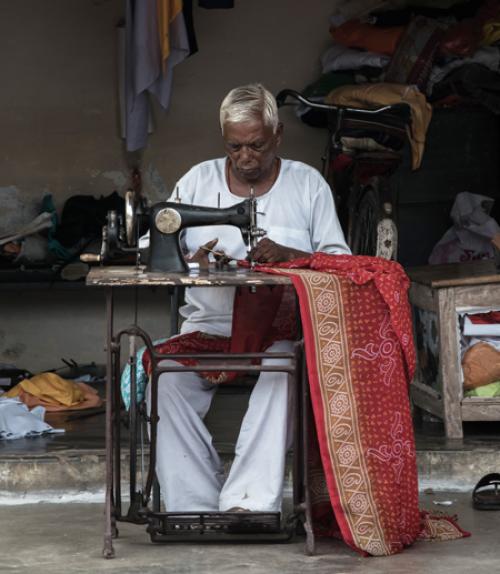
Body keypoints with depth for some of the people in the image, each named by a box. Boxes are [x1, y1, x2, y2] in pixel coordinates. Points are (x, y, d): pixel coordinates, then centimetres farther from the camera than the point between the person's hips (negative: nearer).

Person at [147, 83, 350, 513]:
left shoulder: (308, 184, 11)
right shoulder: (197, 181, 15)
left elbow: (340, 261, 4)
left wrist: (287, 254, -16)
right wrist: (192, 262, -13)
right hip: (207, 321, 2)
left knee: (284, 371, -37)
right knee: (167, 378, -30)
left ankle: (248, 500, -37)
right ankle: (194, 504, -28)